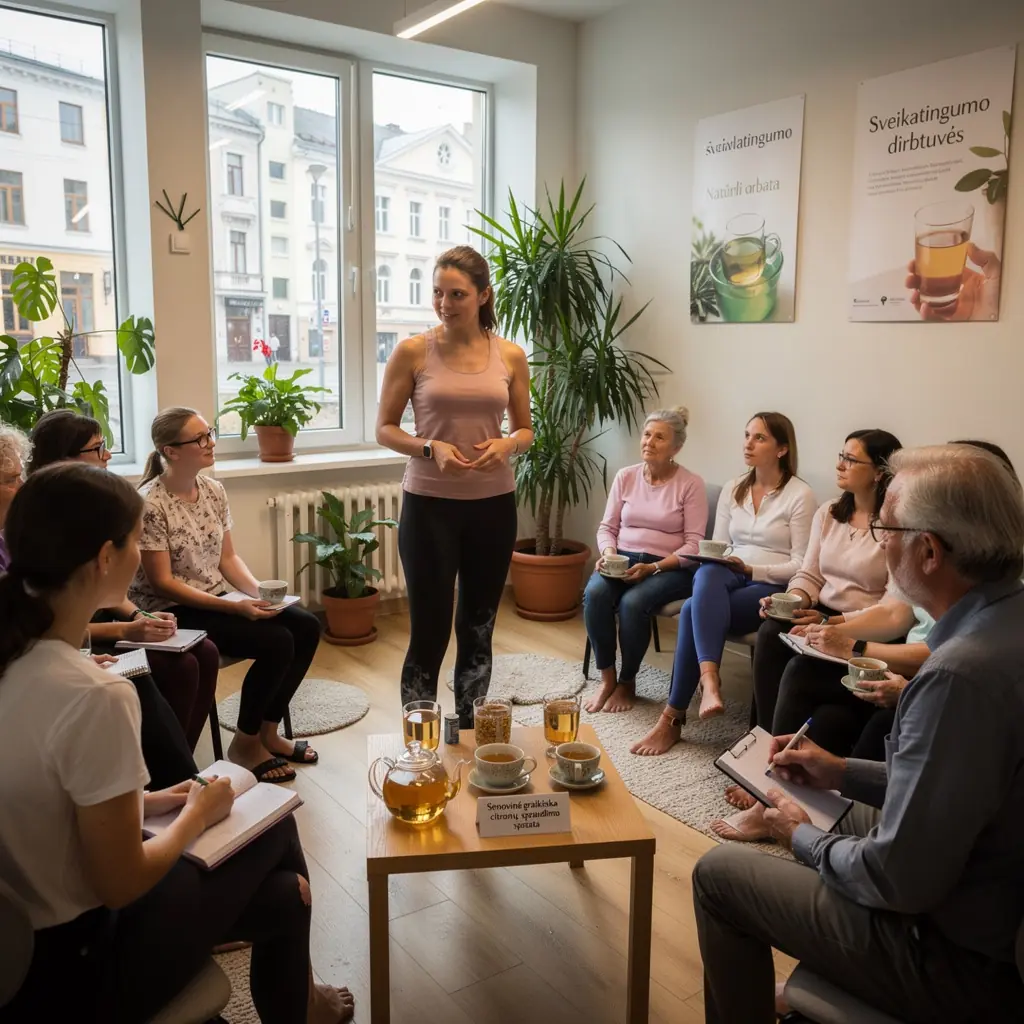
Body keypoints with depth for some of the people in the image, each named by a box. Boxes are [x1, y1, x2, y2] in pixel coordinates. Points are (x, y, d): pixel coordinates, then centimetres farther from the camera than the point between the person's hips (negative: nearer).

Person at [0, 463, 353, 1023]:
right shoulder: (94, 698, -32)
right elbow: (122, 886, -23)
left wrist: (151, 801, 4)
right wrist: (197, 814, -7)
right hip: (77, 963, -7)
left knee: (280, 894, 18)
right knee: (273, 825, 13)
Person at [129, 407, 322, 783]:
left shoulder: (214, 490, 4)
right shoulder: (150, 504, -18)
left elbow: (228, 557, 9)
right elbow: (162, 583, -19)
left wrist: (259, 591, -10)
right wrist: (234, 607, -24)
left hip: (216, 600, 8)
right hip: (172, 612, -8)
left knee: (307, 626, -8)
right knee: (277, 641, -23)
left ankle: (268, 731, 7)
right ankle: (245, 744, -2)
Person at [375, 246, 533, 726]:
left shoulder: (510, 356, 2)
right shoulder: (412, 352, -5)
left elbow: (525, 430, 11)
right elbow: (385, 429, 0)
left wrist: (506, 445, -12)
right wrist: (430, 448, -18)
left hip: (493, 505, 3)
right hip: (428, 505, -3)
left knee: (478, 629, 13)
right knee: (429, 631, 0)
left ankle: (469, 735, 30)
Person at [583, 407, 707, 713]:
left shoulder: (691, 484, -4)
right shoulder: (625, 476, 7)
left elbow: (693, 544, -9)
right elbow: (607, 527, 11)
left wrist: (653, 567, -20)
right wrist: (608, 553, -12)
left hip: (669, 568, -3)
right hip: (622, 559, 4)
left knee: (632, 602, -33)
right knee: (595, 593, -29)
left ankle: (627, 683, -8)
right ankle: (607, 678, -13)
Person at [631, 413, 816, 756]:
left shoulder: (800, 495, -2)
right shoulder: (732, 490, 14)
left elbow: (801, 566, -6)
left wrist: (751, 569, -16)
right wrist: (712, 558, -9)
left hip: (771, 588, -4)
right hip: (728, 578, 4)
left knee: (693, 610, -31)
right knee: (707, 574, -36)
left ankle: (673, 718, -25)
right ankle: (709, 680, -48)